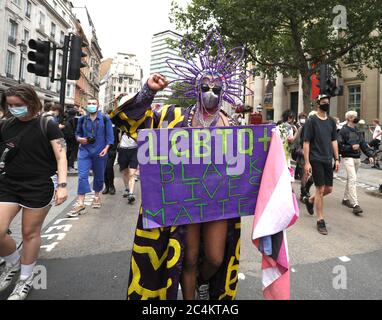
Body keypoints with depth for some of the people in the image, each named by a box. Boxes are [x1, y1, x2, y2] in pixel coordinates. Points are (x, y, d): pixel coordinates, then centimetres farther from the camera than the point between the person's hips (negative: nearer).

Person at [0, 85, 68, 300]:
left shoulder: (47, 126, -6)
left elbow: (61, 156, -10)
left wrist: (62, 185, -19)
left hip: (39, 187, -4)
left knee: (30, 233, 7)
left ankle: (26, 279, 28)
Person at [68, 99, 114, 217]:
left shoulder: (105, 119, 1)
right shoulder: (82, 119, 8)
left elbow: (109, 135, -2)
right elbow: (77, 133, 17)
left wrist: (106, 148, -13)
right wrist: (79, 139, -5)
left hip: (100, 152, -1)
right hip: (85, 151, 1)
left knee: (99, 176, 11)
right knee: (82, 176, -9)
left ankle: (97, 197, 34)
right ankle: (80, 203, -8)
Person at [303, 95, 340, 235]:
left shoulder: (331, 121, 11)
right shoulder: (312, 121, -6)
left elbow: (334, 141, 15)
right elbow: (306, 143, -9)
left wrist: (337, 159, 9)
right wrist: (307, 162, -14)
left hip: (328, 160, 6)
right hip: (316, 160, -6)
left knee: (329, 189, 9)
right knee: (320, 189, -3)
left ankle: (310, 200, 36)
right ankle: (320, 220, 10)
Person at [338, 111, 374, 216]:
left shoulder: (357, 131, 14)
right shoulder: (344, 130, -8)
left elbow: (363, 144, 13)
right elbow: (339, 145, -13)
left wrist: (370, 155, 5)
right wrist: (351, 147, -19)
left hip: (357, 158, 8)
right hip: (348, 158, -8)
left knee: (351, 179, 15)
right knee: (353, 179, -15)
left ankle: (346, 199, 28)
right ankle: (355, 204, -16)